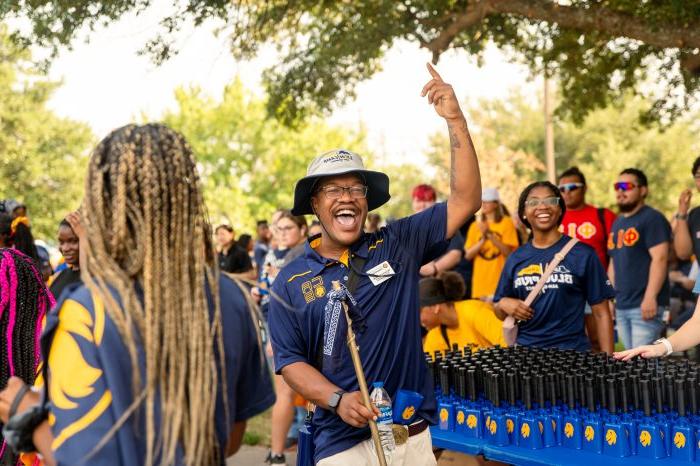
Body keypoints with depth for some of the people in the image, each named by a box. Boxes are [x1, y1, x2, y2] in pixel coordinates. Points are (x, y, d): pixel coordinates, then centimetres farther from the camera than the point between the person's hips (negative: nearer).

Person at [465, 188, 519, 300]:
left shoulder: (506, 223, 2)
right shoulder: (475, 226, 11)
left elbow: (508, 252, -6)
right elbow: (468, 255, 5)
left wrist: (490, 235, -14)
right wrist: (483, 239, -9)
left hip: (499, 281, -3)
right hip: (480, 282, 3)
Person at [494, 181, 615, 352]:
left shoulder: (582, 254, -2)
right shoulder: (516, 258, 7)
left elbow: (601, 313, -1)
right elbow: (500, 312, 17)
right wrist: (504, 304, -5)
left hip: (572, 351, -3)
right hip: (524, 349, 3)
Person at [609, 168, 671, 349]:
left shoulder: (652, 218, -7)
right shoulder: (617, 223, 19)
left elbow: (660, 259, -16)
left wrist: (650, 297, -23)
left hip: (645, 305, -8)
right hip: (622, 307, 8)